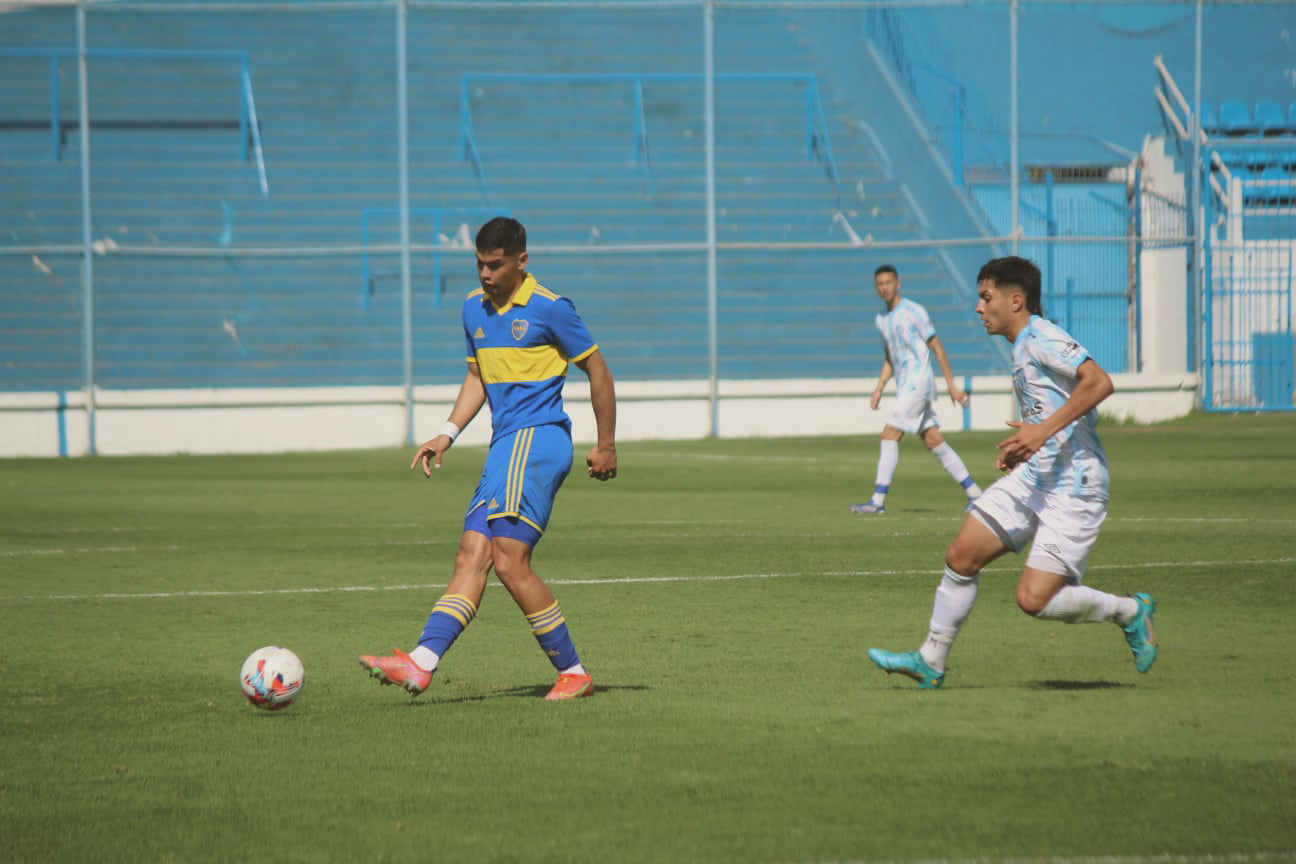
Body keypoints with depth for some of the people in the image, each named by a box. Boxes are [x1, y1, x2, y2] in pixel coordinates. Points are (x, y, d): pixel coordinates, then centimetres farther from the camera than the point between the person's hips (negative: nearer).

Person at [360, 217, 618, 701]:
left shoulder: (548, 308, -7)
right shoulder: (474, 308, 15)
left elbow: (597, 370, 0)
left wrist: (606, 445, 3)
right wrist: (448, 435, 12)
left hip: (536, 437, -7)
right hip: (505, 444, 7)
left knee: (509, 558, -16)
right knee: (472, 556, -5)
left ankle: (573, 673, -9)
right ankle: (421, 664, -17)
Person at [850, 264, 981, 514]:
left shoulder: (914, 311, -7)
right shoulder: (882, 319, 15)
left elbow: (936, 348, -6)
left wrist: (952, 385, -7)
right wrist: (879, 387, 13)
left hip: (918, 382, -8)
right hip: (904, 386, 8)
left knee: (890, 435, -13)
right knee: (933, 440, 6)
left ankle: (878, 500, -14)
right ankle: (974, 492, 10)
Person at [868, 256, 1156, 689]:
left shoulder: (1041, 338, -13)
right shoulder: (1023, 348, 17)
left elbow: (1099, 382, -26)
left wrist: (1043, 431, -30)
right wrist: (1022, 447, 13)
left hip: (1073, 489, -9)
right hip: (1033, 479, 9)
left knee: (1034, 599, -14)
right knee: (961, 557, 4)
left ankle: (1129, 611, 8)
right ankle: (931, 661, 15)